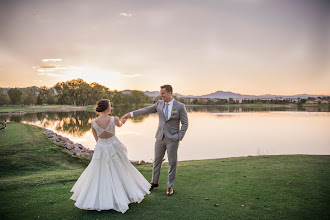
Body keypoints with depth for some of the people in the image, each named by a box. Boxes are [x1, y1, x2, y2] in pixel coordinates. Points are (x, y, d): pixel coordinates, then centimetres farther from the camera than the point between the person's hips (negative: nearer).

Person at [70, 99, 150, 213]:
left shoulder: (93, 122, -10)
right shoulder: (114, 119, -16)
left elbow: (96, 138, 3)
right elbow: (119, 125, 10)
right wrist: (122, 120, 33)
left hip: (101, 148, 2)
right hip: (114, 147, -1)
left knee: (98, 175, 16)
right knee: (119, 172, 16)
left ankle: (97, 199, 23)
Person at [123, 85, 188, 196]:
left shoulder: (180, 106, -9)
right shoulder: (159, 103, 3)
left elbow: (185, 123, -6)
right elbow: (146, 110, 7)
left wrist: (179, 137, -12)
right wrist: (130, 114, 5)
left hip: (172, 139, -4)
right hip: (160, 138, 4)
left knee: (172, 163, 6)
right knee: (157, 161, 15)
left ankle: (170, 186, 22)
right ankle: (154, 182, 33)